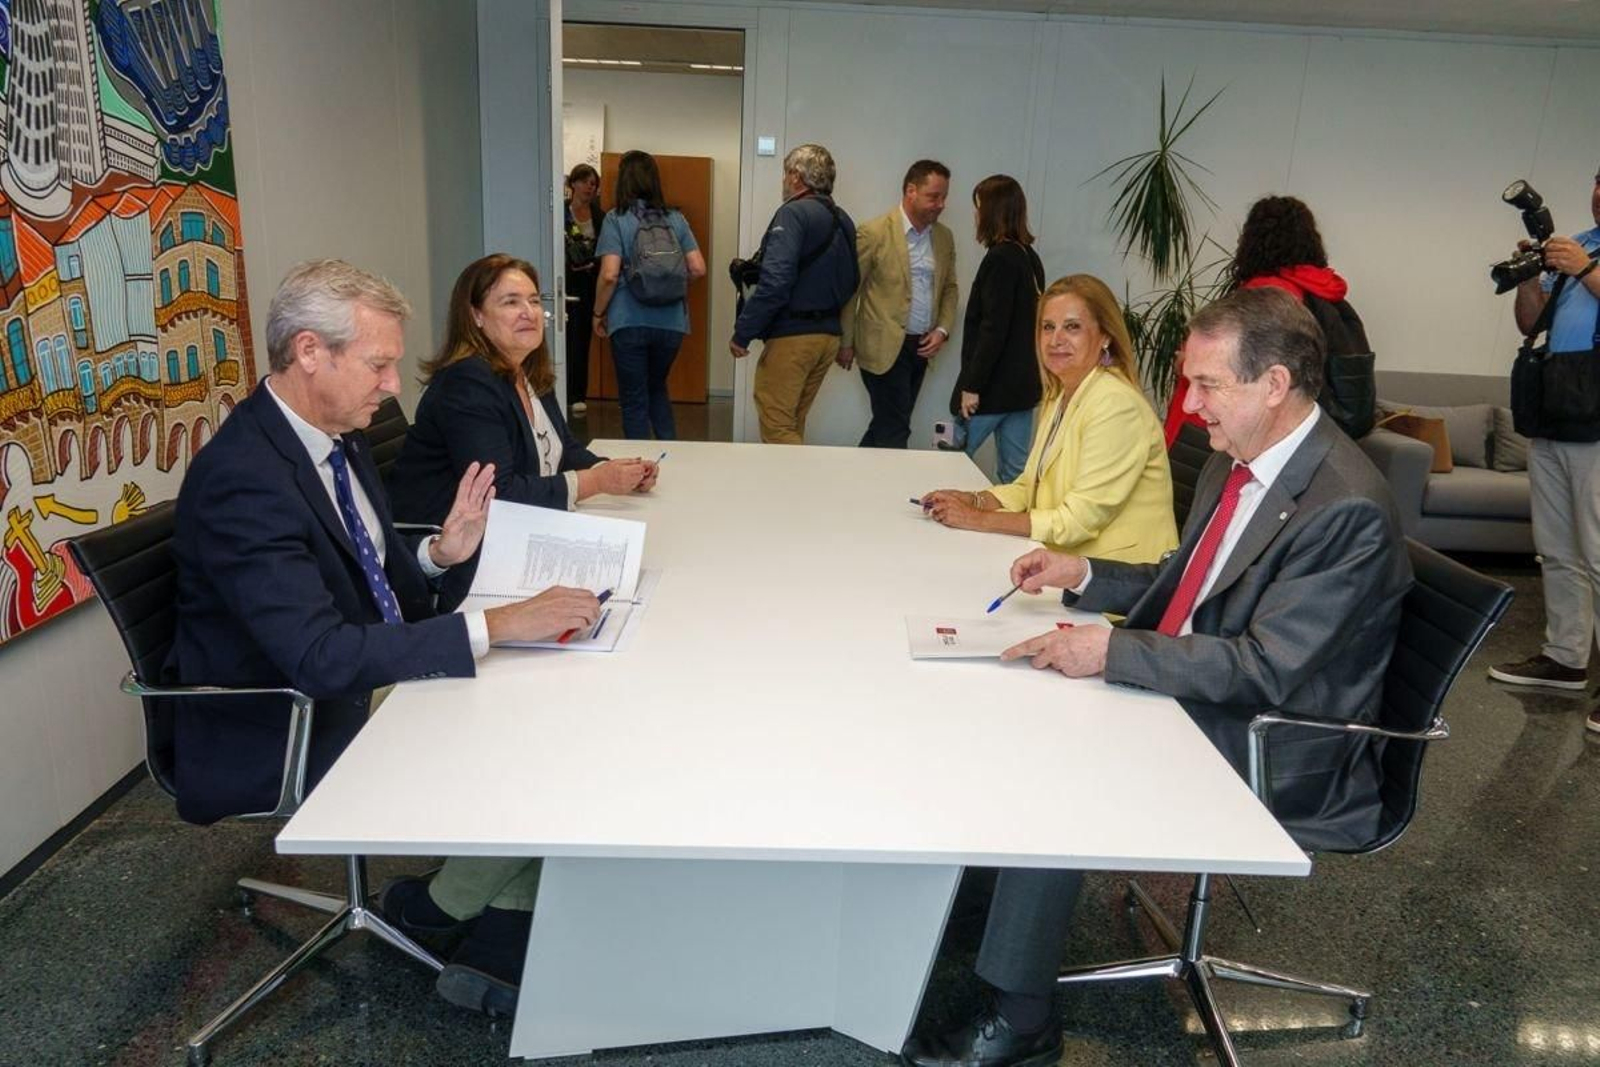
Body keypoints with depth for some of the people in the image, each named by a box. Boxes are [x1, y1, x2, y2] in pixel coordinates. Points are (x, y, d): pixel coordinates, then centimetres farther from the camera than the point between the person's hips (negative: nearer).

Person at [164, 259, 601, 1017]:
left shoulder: (339, 438, 2)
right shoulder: (241, 477, -27)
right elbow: (322, 657, -34)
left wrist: (440, 552, -9)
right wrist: (498, 624, -35)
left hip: (371, 679, 9)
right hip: (288, 739, -8)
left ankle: (499, 948, 8)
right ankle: (441, 908, 15)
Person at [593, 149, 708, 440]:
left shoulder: (616, 219, -6)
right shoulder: (676, 219, 4)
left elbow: (609, 274, -14)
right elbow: (698, 269, 0)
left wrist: (598, 313, 0)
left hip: (629, 322, -4)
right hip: (671, 321, 4)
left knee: (634, 399, 9)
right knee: (657, 389, 24)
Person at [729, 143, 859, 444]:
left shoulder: (794, 213, -12)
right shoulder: (843, 221, 13)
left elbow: (775, 281, -21)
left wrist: (742, 333, -17)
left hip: (791, 337, -8)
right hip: (828, 336, 8)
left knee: (776, 427, -4)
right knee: (793, 425, 18)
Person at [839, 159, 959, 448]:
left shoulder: (944, 237, 9)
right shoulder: (875, 233, -10)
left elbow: (949, 287, 18)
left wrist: (942, 330, 1)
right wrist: (846, 343, -3)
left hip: (922, 347, 6)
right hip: (885, 348, -6)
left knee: (887, 426, 13)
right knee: (894, 432, -7)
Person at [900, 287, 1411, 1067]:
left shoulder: (1347, 508, -24)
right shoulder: (1235, 462, 4)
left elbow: (1266, 668, -26)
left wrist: (1112, 650, -26)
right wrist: (1083, 575, 1)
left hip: (1274, 757, -9)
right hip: (1190, 694, 9)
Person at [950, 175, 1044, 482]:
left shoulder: (1000, 258, -13)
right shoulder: (1030, 257, 11)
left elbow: (993, 327, -18)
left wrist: (972, 385, -16)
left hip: (994, 384, -8)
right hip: (1023, 381, 8)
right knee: (1015, 472, 10)